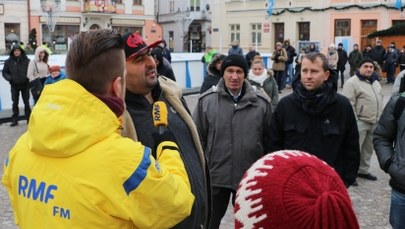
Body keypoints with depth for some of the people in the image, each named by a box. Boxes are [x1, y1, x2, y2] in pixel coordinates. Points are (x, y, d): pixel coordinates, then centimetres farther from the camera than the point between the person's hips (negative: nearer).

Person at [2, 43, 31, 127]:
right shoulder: (8, 61, -3)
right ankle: (14, 120, 14)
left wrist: (28, 78, -14)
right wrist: (9, 78, -14)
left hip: (25, 85, -1)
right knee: (15, 103, 7)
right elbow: (4, 72, 2)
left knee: (26, 102, 9)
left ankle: (29, 119, 18)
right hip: (14, 86, 1)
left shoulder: (26, 60, -6)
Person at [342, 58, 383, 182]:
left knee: (368, 148, 17)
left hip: (374, 122, 8)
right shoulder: (352, 82, -13)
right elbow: (348, 104, -18)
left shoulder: (375, 81, 13)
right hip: (360, 122, -8)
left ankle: (363, 170, 30)